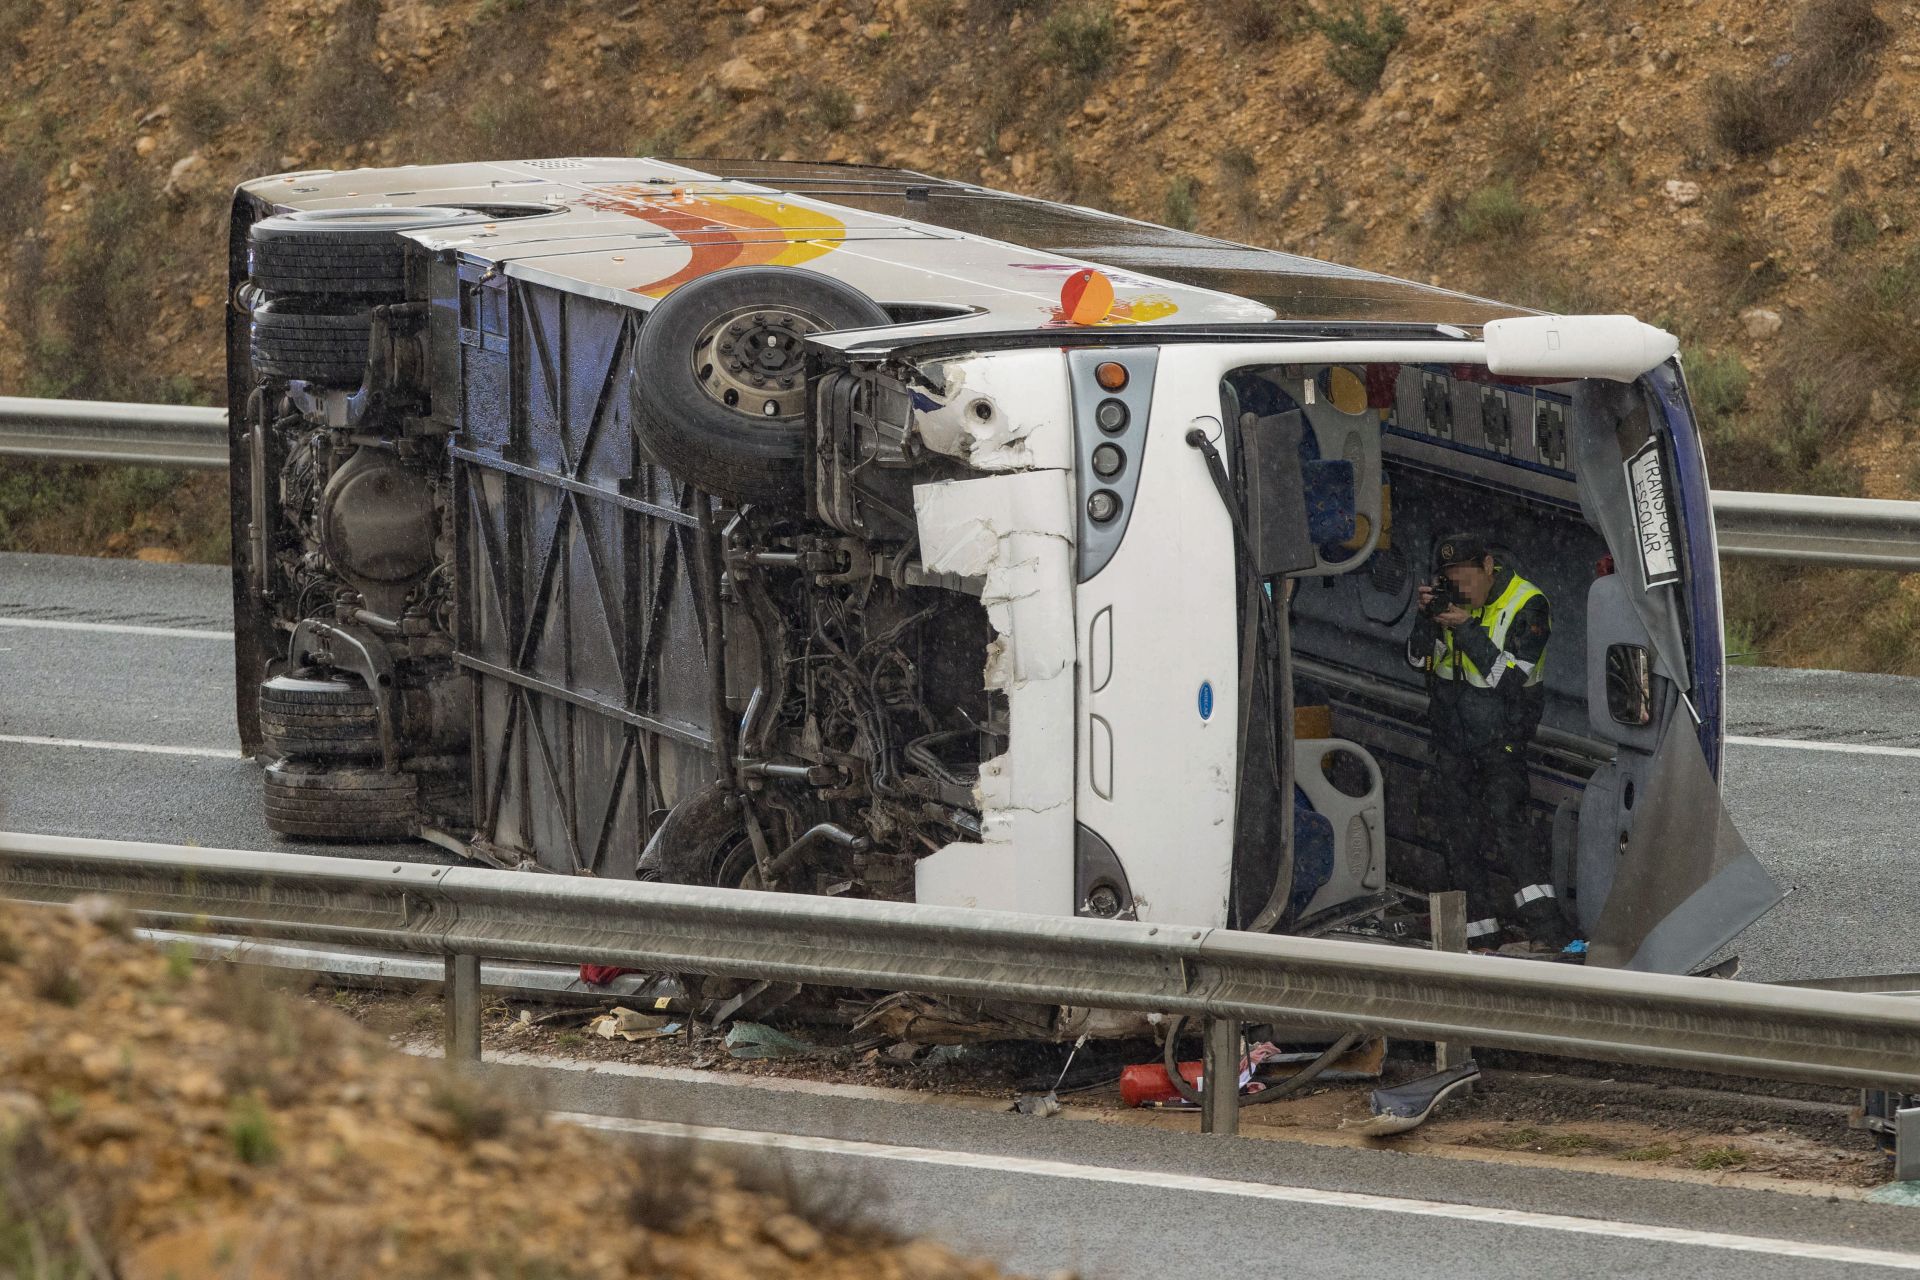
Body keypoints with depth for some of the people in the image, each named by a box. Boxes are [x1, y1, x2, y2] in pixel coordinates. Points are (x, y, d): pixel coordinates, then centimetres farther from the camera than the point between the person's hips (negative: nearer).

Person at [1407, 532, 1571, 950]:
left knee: (1503, 818, -24)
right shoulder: (1451, 598, 1)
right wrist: (1427, 618, -13)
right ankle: (1479, 930, 14)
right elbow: (1419, 659, 5)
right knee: (1459, 830, 5)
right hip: (1452, 736, 6)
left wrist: (1466, 629, -26)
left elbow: (1509, 679, -22)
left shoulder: (1527, 606, -15)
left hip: (1500, 735, -6)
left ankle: (1544, 921, -32)